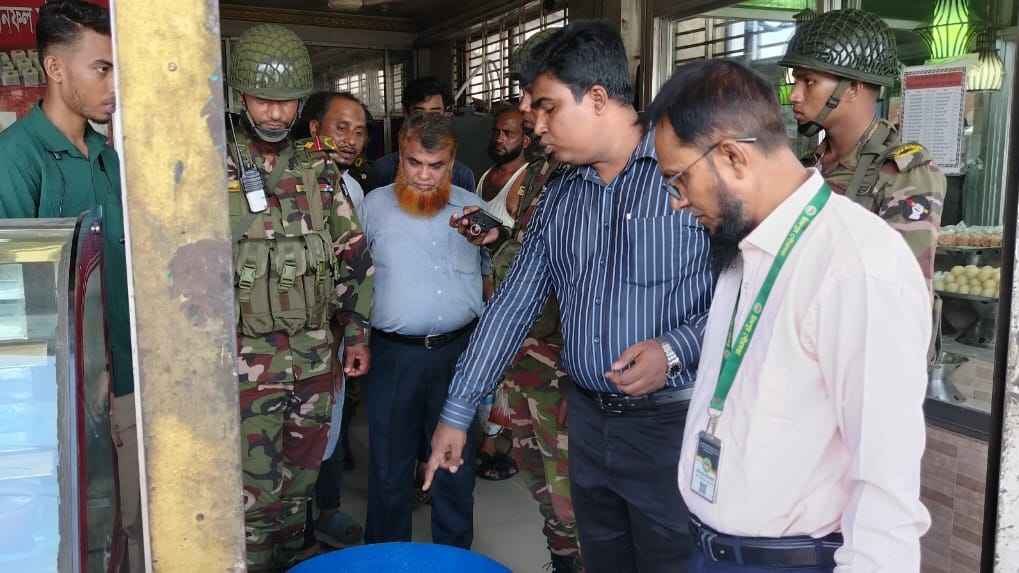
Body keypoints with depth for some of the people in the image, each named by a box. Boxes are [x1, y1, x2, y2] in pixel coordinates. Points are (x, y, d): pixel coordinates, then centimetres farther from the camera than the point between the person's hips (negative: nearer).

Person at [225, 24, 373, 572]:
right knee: (255, 493, 0)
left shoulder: (319, 166, 5)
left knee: (298, 485, 17)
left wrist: (357, 332, 9)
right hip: (246, 357, -4)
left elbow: (353, 252, 10)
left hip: (315, 352, 4)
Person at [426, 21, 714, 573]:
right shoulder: (558, 198, 8)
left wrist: (674, 351, -24)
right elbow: (512, 305, 9)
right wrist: (456, 412, 9)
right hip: (588, 420, 6)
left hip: (672, 422, -6)